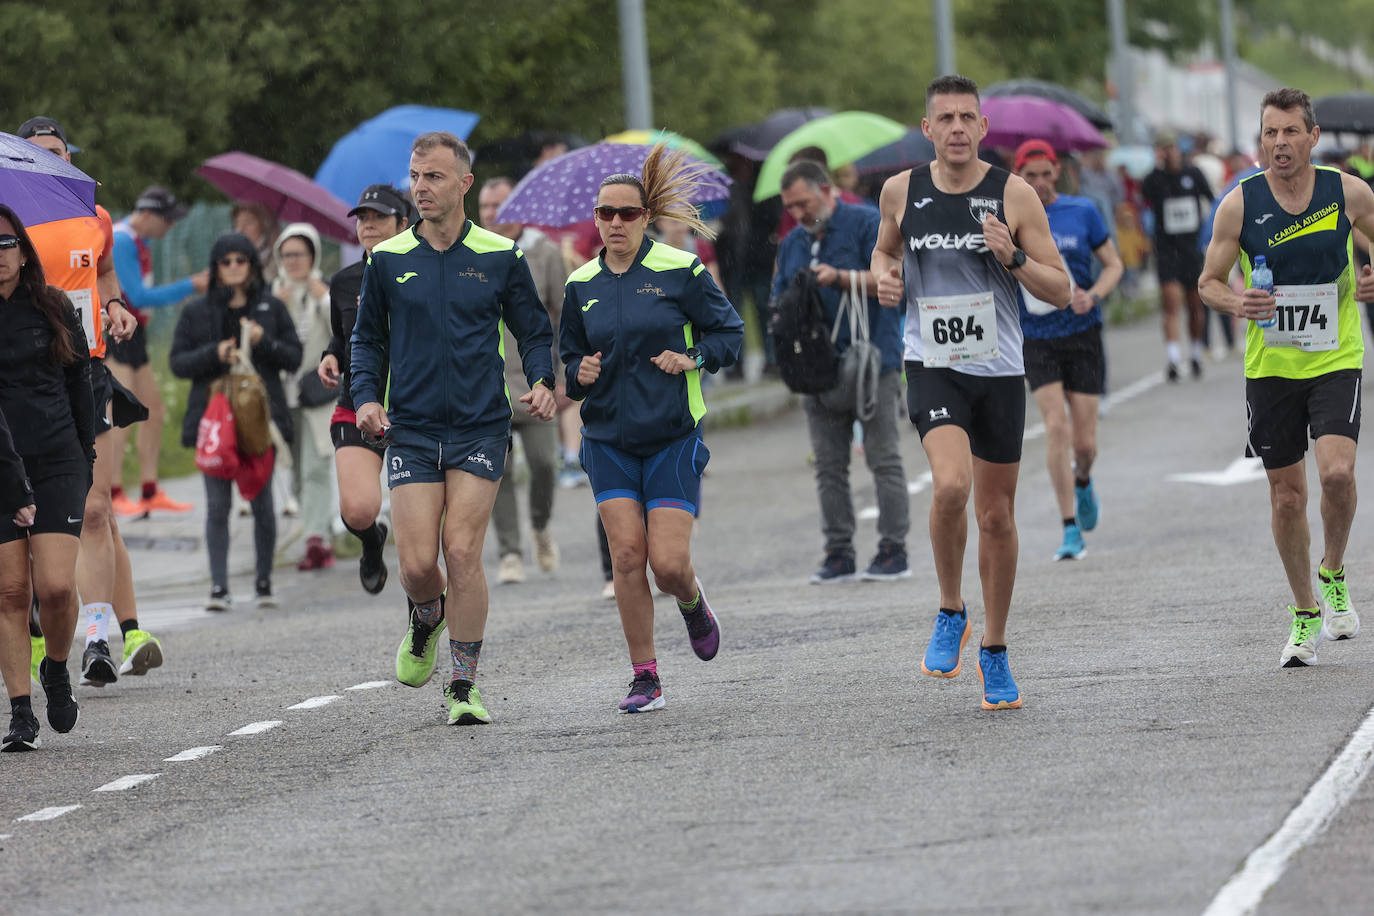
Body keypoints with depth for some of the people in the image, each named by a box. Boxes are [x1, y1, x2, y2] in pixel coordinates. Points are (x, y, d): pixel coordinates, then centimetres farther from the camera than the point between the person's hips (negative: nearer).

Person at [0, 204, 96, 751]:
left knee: (56, 586, -11)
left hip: (57, 464, 1)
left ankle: (57, 670, 18)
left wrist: (86, 459, 12)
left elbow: (79, 381, 14)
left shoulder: (53, 308, 5)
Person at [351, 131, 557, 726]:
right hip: (411, 430, 1)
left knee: (462, 554, -10)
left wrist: (542, 382, -10)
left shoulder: (500, 257, 2)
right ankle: (426, 620, 30)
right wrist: (367, 397, -1)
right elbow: (368, 338, 16)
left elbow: (534, 331, 10)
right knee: (417, 563, -7)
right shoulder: (388, 260, 5)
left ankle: (464, 687, 2)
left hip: (480, 429, -1)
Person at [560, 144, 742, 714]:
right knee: (627, 554, -9)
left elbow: (729, 331, 2)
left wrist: (693, 358, -16)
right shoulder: (582, 285, 6)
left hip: (673, 437, -3)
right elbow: (568, 354, 17)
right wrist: (579, 374, -5)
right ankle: (644, 678, 2)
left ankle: (693, 603, 28)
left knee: (668, 563, -10)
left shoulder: (680, 271, -4)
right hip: (609, 438, 3)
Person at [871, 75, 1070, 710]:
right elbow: (884, 249, 21)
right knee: (950, 484, -26)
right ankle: (950, 612, -3)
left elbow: (1060, 291, -2)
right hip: (932, 367, -1)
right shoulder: (901, 191, 0)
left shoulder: (1014, 195, -5)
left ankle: (994, 653, 25)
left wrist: (1014, 258, -20)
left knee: (997, 515, 8)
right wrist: (884, 276, -1)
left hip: (999, 372, 1)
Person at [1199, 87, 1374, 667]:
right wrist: (1235, 304, -18)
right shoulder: (1240, 204, -5)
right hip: (1270, 367, 1)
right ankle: (1305, 614, 22)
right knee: (1287, 495, 4)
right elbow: (1209, 282, 4)